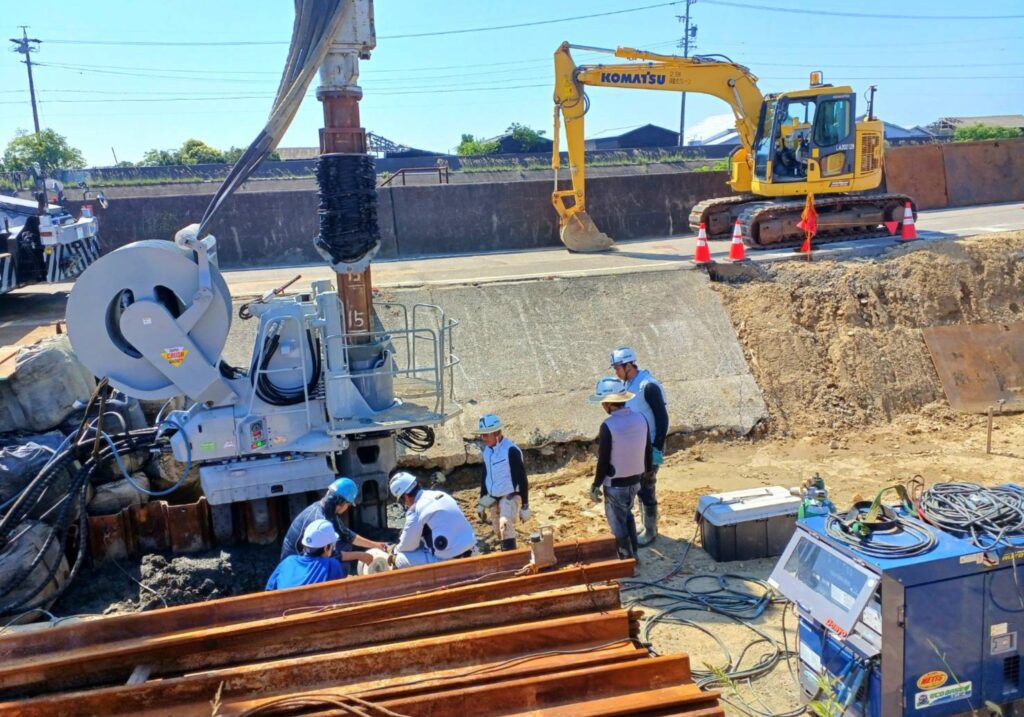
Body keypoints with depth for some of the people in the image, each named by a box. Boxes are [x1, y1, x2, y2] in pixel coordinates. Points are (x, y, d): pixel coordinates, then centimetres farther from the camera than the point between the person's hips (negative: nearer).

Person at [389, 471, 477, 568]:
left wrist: (396, 550, 19)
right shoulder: (440, 495, 11)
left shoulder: (416, 510, -12)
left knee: (401, 559, 5)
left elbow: (407, 544, -4)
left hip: (449, 559, -8)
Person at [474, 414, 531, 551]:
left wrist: (525, 506, -13)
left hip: (509, 497, -7)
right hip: (492, 498, 8)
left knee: (505, 525, -29)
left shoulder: (511, 451, -19)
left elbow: (522, 479, -15)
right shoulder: (487, 450, 4)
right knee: (499, 533, 12)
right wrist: (482, 502, 19)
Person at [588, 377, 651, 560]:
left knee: (618, 522, 10)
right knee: (627, 515, 26)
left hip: (615, 484, -7)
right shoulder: (640, 418, -4)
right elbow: (648, 450, 6)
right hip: (635, 480, 7)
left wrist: (596, 485, -7)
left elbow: (603, 461, -18)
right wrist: (646, 471, 20)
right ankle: (633, 554, 34)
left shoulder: (608, 426, -23)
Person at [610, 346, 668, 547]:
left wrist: (657, 448, -20)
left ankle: (650, 531, 13)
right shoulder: (628, 383, 5)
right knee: (638, 486, 17)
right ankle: (645, 524, 31)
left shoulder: (648, 386, -22)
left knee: (647, 489, 0)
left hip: (649, 447, -9)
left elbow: (662, 419, -21)